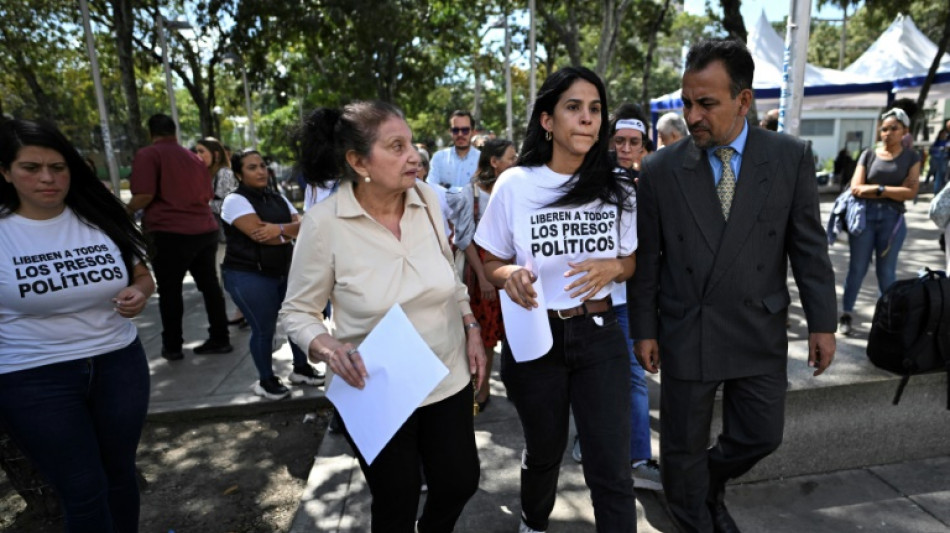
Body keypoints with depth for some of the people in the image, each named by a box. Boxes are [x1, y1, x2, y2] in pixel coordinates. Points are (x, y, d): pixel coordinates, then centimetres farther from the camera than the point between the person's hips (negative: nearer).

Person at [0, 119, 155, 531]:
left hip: (119, 365, 3)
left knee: (120, 471, 16)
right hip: (33, 381, -2)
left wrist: (139, 293, -12)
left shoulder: (102, 221, 0)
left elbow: (142, 276, 10)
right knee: (84, 489, 6)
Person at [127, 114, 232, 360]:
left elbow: (144, 196, -15)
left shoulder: (148, 155, -5)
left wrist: (126, 212, 4)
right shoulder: (193, 157, 15)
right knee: (209, 285, 12)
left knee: (169, 291, 7)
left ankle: (172, 346, 16)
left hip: (170, 232, -5)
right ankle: (220, 339, 17)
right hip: (206, 229, 6)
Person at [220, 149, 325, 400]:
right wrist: (290, 234, -8)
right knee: (264, 329, 0)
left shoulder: (278, 198, 12)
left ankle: (301, 369, 28)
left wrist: (279, 228, -21)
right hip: (249, 275, -7)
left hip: (284, 271, 7)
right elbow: (258, 234, -23)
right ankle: (266, 381, 19)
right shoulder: (236, 200, -10)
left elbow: (301, 225, -1)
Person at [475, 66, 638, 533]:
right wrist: (510, 275, -24)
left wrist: (612, 267, -13)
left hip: (599, 337, 1)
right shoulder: (514, 184, -8)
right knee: (544, 449, 20)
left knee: (612, 468, 0)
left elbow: (631, 262, 10)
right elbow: (491, 264, -1)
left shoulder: (615, 191, -1)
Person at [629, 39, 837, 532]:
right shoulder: (660, 169, -6)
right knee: (684, 445, 12)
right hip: (685, 334, -1)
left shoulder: (791, 157, -3)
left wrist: (822, 322, 1)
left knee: (761, 436, 15)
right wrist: (644, 329, -1)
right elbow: (646, 259, -3)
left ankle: (709, 486, 45)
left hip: (761, 333, 2)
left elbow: (808, 246, 1)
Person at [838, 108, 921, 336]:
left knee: (886, 271, 6)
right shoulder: (868, 154, 5)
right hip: (864, 216, 0)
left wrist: (877, 189, -9)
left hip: (893, 218, 0)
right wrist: (893, 191, -8)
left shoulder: (911, 157, 7)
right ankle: (846, 315, 12)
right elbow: (855, 189, -6)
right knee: (857, 268, 3)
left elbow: (911, 192, -5)